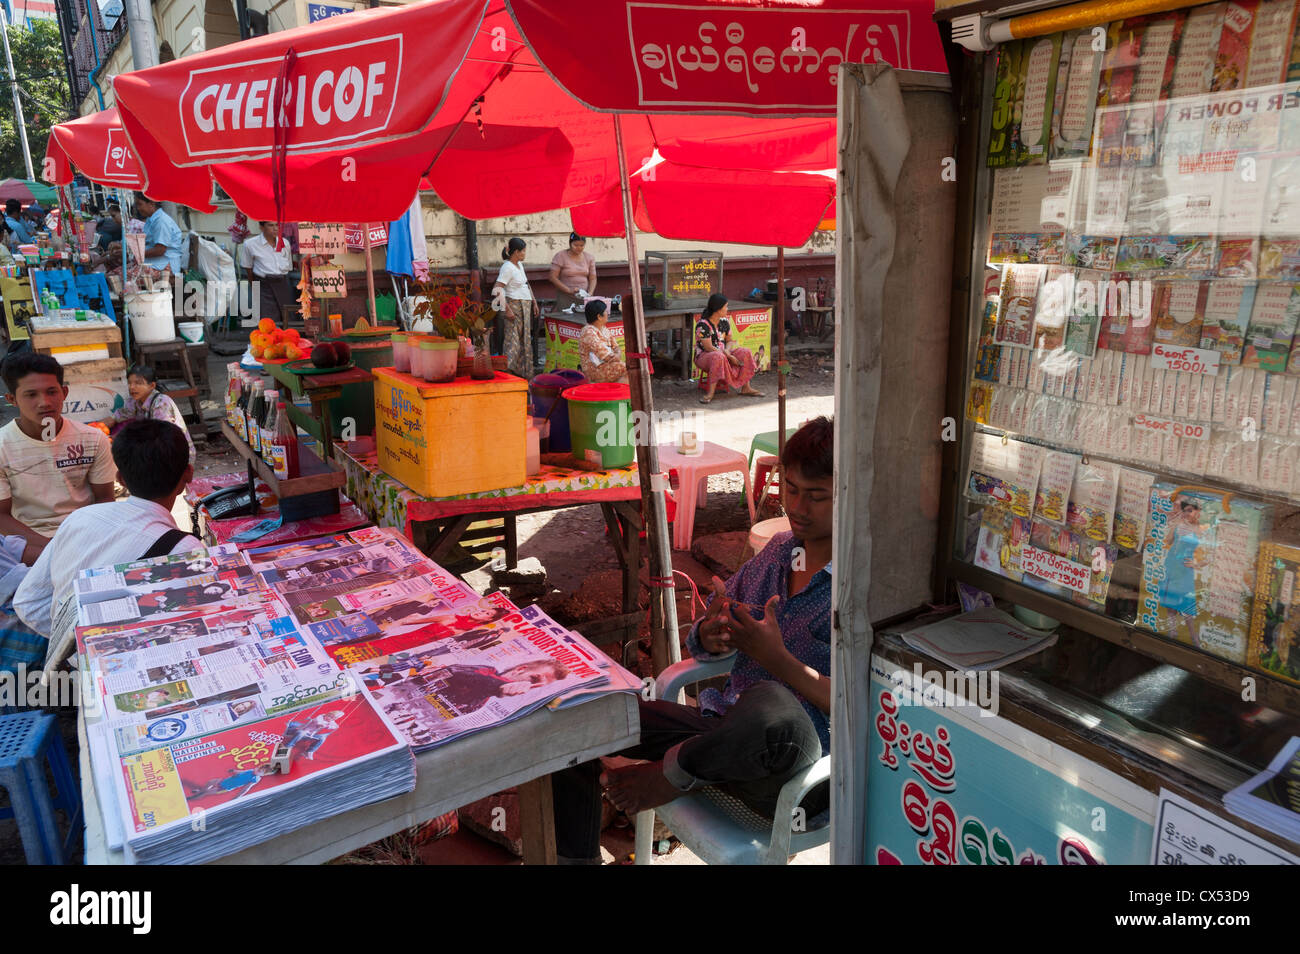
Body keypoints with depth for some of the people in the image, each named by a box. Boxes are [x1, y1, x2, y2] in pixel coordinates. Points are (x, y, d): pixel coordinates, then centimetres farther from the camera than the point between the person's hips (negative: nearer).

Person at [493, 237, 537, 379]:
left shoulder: (519, 264, 13)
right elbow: (497, 290, -21)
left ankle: (523, 372, 18)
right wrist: (507, 310, -24)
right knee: (514, 339, -10)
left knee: (525, 339, 11)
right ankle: (508, 369, -8)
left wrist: (533, 301, 22)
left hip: (525, 307, 9)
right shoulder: (507, 267, -15)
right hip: (514, 306, -9)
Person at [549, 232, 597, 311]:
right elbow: (553, 277, -6)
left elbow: (592, 279, 11)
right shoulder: (561, 256, -2)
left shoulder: (589, 257, 11)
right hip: (565, 299, -3)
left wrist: (589, 294, -7)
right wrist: (569, 290, -16)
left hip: (584, 298, 3)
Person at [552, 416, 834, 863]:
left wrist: (776, 658, -22)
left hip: (803, 772, -7)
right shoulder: (777, 550, 9)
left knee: (771, 705, -42)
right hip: (728, 733, 7)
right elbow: (700, 644, 15)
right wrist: (710, 635, -9)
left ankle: (675, 772, -11)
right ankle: (575, 857, 20)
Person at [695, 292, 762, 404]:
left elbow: (729, 341, 11)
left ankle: (746, 388, -7)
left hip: (723, 353, 7)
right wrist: (729, 356, -21)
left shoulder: (724, 322, 5)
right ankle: (710, 393, -38)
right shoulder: (702, 325, -19)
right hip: (704, 356, -7)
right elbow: (709, 348, -22)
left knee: (745, 352, -9)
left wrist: (727, 351, -14)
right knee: (718, 357, -40)